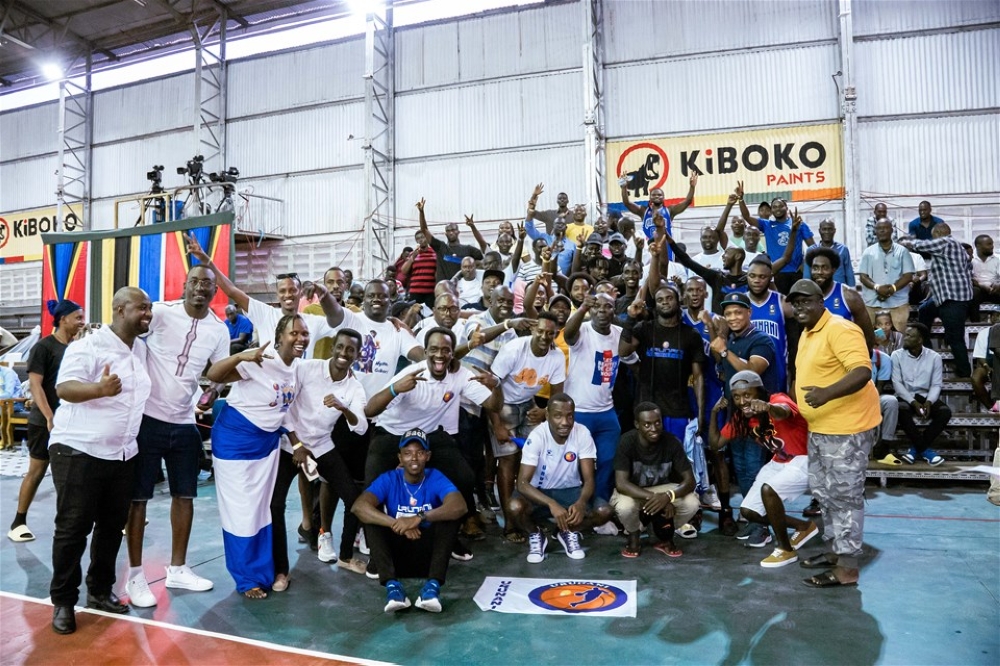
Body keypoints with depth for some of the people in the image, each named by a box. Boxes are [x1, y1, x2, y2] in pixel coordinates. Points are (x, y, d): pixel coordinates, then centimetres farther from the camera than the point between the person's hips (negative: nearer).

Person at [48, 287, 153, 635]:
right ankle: (63, 601, 16)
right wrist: (100, 388, -44)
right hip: (79, 451, -7)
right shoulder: (88, 346, -13)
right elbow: (64, 388, -25)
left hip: (122, 454, 7)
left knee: (112, 527, 13)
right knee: (72, 529, 3)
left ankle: (100, 590, 28)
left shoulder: (141, 351, 9)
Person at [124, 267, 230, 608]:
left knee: (184, 495, 12)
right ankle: (135, 575, 18)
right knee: (138, 497, 5)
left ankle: (178, 569, 26)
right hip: (148, 418, -5)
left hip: (184, 423, 5)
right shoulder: (160, 313, -11)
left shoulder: (219, 330, 3)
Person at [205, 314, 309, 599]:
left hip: (268, 441, 7)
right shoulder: (260, 360, -24)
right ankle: (247, 579, 21)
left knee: (264, 507, 16)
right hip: (235, 439, -7)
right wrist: (240, 356, -47)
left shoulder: (299, 367, -2)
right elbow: (213, 375, -30)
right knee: (241, 509, 5)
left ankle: (266, 571, 31)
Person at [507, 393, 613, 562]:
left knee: (604, 511, -23)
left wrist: (581, 502, -39)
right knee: (515, 508, -33)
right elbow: (522, 483, -28)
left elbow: (589, 479, -16)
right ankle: (535, 535, 2)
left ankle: (569, 533, 8)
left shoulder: (583, 434, -16)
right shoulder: (537, 437, -23)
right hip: (539, 492, -2)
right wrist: (552, 504, -45)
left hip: (570, 491, 2)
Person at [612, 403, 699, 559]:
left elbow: (689, 480, -20)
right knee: (624, 506, -37)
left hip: (662, 488, 3)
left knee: (692, 503, -25)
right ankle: (634, 537, 0)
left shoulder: (671, 442, -20)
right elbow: (621, 483, -32)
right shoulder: (627, 442, -27)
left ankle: (665, 537, 5)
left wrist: (668, 496, -41)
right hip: (633, 492, -2)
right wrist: (654, 497, -43)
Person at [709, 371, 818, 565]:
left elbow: (783, 412, -52)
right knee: (748, 511, 2)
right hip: (779, 462, 8)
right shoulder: (740, 417, -4)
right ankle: (804, 527, 25)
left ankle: (786, 549, -11)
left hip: (804, 460, -8)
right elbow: (716, 443, 1)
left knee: (768, 489, -32)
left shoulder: (778, 399, -25)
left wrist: (768, 407, -75)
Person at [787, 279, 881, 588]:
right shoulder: (806, 334, 14)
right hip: (819, 429, 10)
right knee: (825, 494, 19)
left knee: (845, 497, -2)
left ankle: (847, 568, 7)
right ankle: (834, 550, 33)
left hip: (847, 429, -10)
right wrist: (795, 405, 16)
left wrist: (827, 393, -40)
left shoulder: (839, 329, -16)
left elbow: (862, 372, -27)